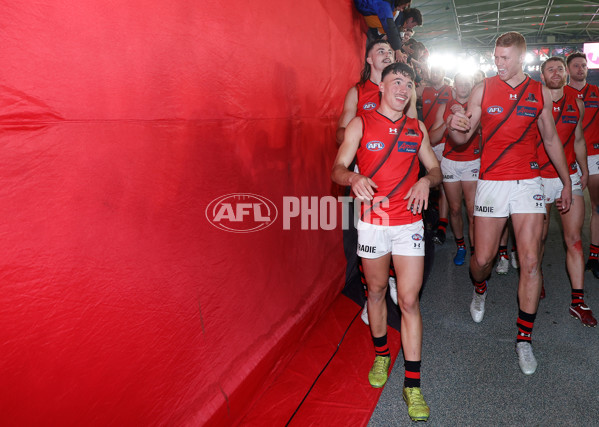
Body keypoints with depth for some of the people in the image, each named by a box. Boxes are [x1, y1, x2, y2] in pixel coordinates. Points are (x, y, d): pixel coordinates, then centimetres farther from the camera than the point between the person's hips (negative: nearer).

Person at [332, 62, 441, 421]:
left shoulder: (417, 128, 10)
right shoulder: (361, 124, 2)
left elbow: (435, 169, 14)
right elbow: (338, 169, -3)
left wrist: (426, 181, -10)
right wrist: (354, 178, -26)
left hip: (409, 223, 1)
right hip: (372, 222, -1)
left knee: (409, 300, -2)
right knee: (377, 291, 14)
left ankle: (413, 385, 6)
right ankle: (381, 354, 38)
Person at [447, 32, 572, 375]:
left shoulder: (540, 92, 7)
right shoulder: (483, 90, 3)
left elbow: (551, 139, 16)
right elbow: (464, 137, 3)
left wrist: (566, 181, 17)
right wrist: (454, 126, -21)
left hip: (528, 182, 1)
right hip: (491, 182, -1)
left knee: (531, 261, -4)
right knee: (483, 259, 2)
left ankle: (524, 338, 9)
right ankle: (480, 289, 40)